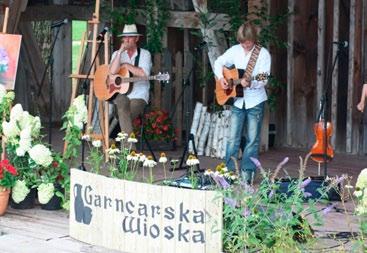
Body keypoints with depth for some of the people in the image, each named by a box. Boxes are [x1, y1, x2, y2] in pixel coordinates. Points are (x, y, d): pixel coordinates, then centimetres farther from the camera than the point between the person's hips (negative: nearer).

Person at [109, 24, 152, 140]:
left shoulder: (145, 54, 3)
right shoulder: (117, 54, 10)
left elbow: (144, 74, -16)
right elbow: (112, 71, -10)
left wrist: (125, 65, -7)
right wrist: (120, 51, -11)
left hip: (139, 95, -2)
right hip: (120, 93, 2)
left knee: (122, 117, -28)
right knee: (122, 103, -33)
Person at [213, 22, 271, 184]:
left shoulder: (263, 54, -9)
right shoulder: (235, 50, 3)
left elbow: (264, 80, -16)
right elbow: (219, 62, 16)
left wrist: (250, 83, -34)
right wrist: (221, 78, -1)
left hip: (255, 101, -3)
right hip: (238, 101, 3)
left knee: (252, 139, 3)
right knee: (233, 138, 4)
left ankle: (247, 172, 11)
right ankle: (229, 170, 11)